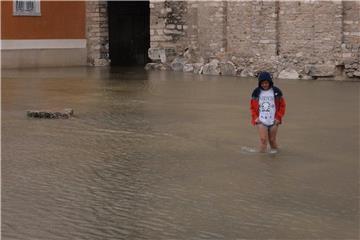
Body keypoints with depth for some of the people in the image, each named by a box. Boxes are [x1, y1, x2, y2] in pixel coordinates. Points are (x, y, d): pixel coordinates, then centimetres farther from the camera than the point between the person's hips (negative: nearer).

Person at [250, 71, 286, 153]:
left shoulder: (276, 92, -2)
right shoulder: (256, 92, 1)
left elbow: (282, 106, 5)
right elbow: (252, 106, 11)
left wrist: (278, 118, -2)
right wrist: (255, 117, -1)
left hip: (273, 121, 0)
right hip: (261, 121, 0)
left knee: (272, 140, 7)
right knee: (263, 140, -7)